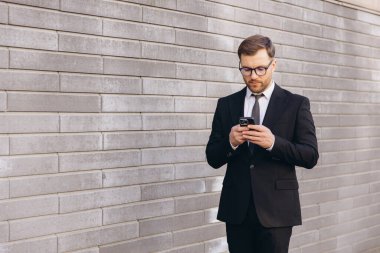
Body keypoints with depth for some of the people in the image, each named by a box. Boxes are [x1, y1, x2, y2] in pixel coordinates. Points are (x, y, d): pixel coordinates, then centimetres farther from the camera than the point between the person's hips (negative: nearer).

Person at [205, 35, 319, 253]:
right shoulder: (226, 104, 6)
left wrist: (274, 143, -21)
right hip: (236, 209, 3)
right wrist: (230, 142, -15)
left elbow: (311, 156, -5)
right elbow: (213, 158, 6)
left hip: (276, 209, -2)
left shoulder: (296, 104, 0)